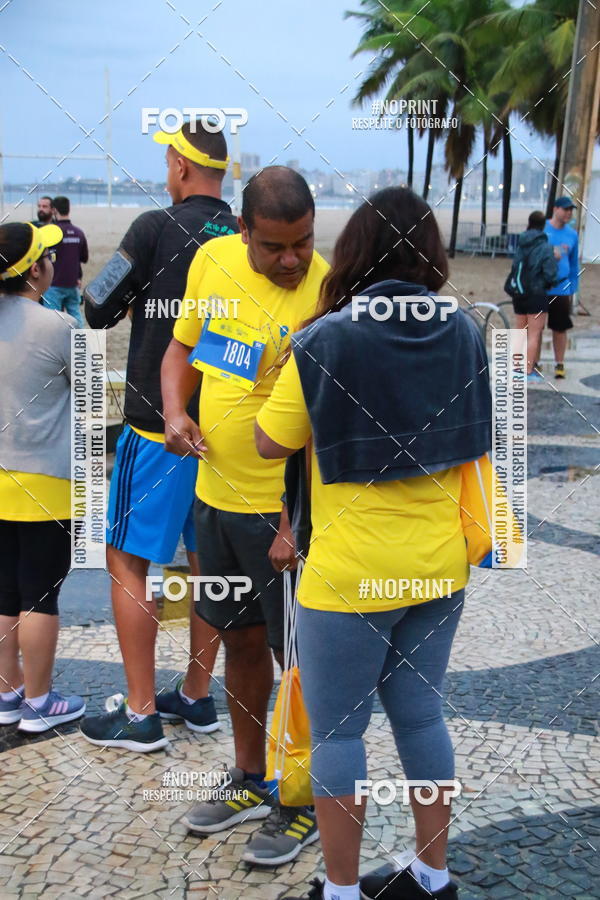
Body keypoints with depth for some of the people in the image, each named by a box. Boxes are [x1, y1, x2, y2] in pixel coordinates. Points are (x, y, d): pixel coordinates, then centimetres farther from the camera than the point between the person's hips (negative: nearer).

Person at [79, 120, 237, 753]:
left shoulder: (156, 228, -13)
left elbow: (98, 311, -7)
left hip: (157, 425, -6)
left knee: (128, 561, 3)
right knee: (209, 562, 14)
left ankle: (140, 714, 5)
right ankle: (196, 697, 25)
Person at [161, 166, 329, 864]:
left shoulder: (326, 295, -19)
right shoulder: (212, 261, 0)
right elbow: (182, 346, 15)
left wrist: (298, 522, -22)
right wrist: (175, 413, -5)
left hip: (283, 508, -6)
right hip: (215, 492, 7)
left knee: (300, 659, 6)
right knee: (241, 638, 19)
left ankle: (305, 803, 24)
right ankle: (250, 781, 38)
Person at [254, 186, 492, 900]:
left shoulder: (323, 342, -16)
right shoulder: (462, 333, 0)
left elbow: (271, 443, -7)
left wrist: (291, 365, 5)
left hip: (350, 576, -6)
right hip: (439, 568, 6)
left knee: (336, 730, 9)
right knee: (420, 713, 19)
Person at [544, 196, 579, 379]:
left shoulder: (572, 234, 9)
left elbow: (574, 264, 16)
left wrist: (572, 289, 13)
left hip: (561, 290, 2)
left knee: (560, 329, 3)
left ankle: (559, 364, 16)